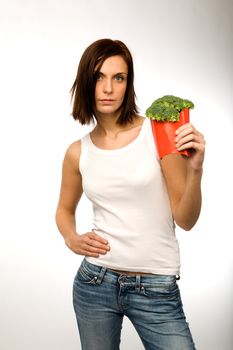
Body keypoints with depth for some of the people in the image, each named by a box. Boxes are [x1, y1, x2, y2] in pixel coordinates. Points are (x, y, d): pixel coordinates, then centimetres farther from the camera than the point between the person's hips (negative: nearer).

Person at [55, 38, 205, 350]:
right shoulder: (78, 152, 1)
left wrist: (195, 170, -23)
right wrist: (72, 239, -1)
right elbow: (65, 210, 19)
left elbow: (185, 220, -7)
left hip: (157, 289, -2)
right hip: (94, 283, 3)